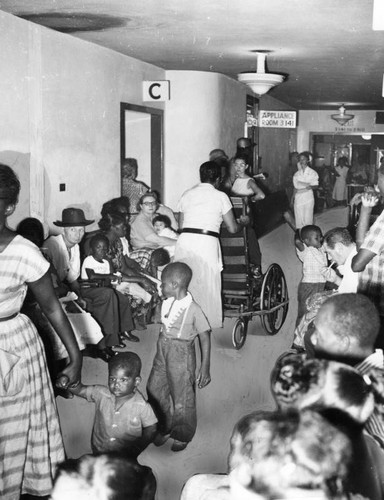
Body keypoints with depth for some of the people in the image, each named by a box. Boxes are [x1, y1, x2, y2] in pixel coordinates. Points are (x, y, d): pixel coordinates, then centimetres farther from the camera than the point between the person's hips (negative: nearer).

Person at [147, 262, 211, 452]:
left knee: (182, 397, 8)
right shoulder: (166, 303, -4)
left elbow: (205, 339, -15)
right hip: (162, 352, 6)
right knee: (155, 391, 14)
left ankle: (182, 436, 33)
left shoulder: (194, 310, -22)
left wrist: (205, 369, -15)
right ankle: (164, 428, 37)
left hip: (181, 355, -6)